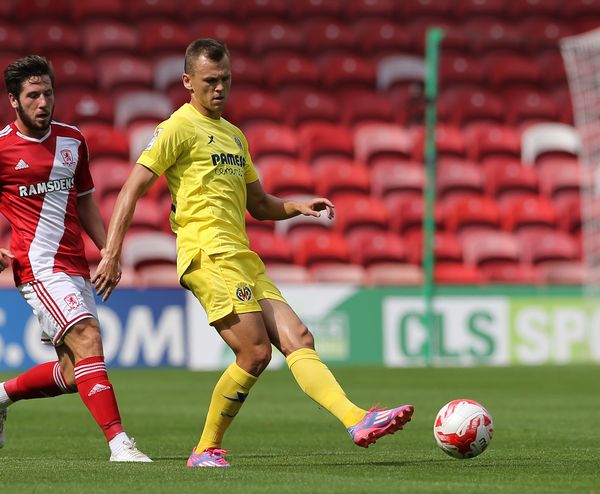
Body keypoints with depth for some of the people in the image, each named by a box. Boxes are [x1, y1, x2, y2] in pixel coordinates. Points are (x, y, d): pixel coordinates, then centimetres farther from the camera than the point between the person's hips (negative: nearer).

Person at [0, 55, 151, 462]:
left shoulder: (72, 140, 13)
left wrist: (108, 251, 14)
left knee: (73, 374, 5)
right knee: (87, 338, -23)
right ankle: (118, 442, -27)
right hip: (39, 267, -7)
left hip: (76, 268, 7)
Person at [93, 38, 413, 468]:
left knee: (299, 340, -4)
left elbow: (260, 205, 31)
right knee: (255, 353, -15)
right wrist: (112, 254, -15)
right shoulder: (179, 127, -1)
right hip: (209, 255, -8)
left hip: (243, 258, 8)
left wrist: (299, 207, 11)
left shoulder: (234, 135, 24)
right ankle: (207, 450, -4)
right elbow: (132, 189, -7)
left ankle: (358, 421, -14)